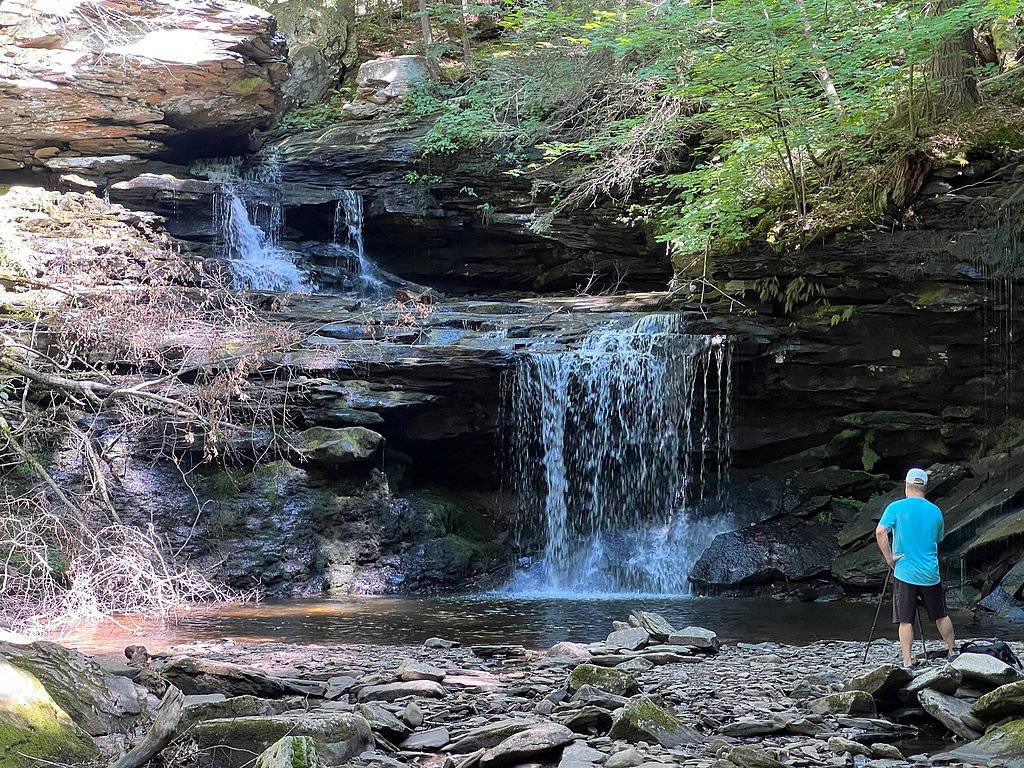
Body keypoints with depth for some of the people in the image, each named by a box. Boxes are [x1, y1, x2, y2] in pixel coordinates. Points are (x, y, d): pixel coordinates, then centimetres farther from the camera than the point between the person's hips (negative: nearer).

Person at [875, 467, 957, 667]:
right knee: (941, 616, 18)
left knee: (905, 620, 0)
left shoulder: (896, 507, -5)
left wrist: (889, 557, -10)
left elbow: (880, 532, -18)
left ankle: (907, 661, -5)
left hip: (904, 573, -2)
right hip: (930, 574, 2)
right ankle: (953, 652, 30)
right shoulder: (935, 511, 4)